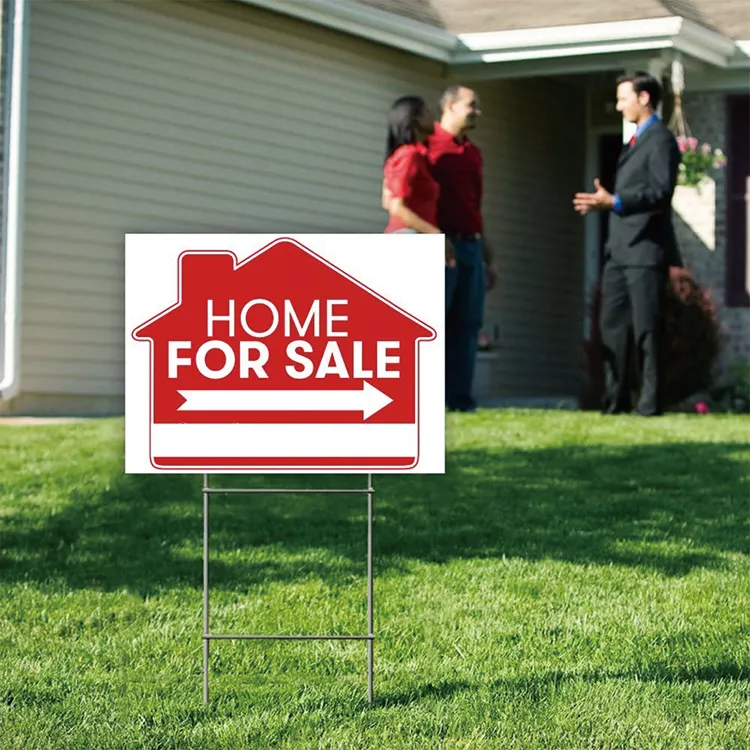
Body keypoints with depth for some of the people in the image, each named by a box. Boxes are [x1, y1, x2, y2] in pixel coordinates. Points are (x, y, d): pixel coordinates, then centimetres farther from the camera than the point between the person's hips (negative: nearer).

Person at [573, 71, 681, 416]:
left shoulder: (661, 140, -8)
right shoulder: (634, 141, 22)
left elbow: (661, 193, -20)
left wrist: (614, 202, -26)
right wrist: (602, 202, 13)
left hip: (645, 249, -9)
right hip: (620, 249, 10)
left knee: (646, 329, -6)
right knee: (613, 326, 8)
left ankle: (651, 402, -2)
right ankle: (615, 400, 11)